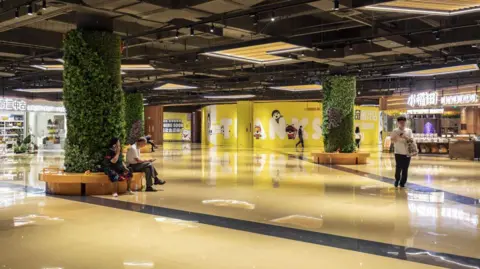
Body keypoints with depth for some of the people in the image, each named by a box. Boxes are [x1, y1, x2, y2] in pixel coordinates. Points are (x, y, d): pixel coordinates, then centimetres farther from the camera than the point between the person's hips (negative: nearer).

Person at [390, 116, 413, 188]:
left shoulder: (409, 131, 7)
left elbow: (411, 140, -1)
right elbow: (392, 140, -5)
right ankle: (397, 181, 18)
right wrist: (398, 136, -19)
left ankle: (402, 183, 14)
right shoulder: (395, 131, 1)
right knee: (398, 168, -6)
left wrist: (405, 137, -17)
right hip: (398, 153, -2)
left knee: (405, 169, 3)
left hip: (407, 153, 2)